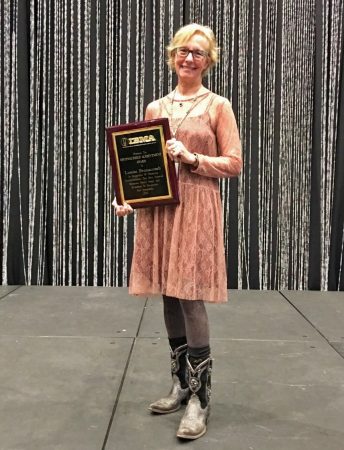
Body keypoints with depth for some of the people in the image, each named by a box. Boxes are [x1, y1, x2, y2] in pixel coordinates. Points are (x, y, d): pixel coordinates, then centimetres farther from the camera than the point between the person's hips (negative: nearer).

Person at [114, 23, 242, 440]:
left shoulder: (218, 106, 3)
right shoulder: (155, 108, 14)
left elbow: (234, 164, -1)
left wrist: (192, 158, -15)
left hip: (197, 209, -4)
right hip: (158, 208, 5)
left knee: (191, 297, -9)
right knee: (169, 296, 8)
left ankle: (199, 399, 1)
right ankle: (181, 385, 22)